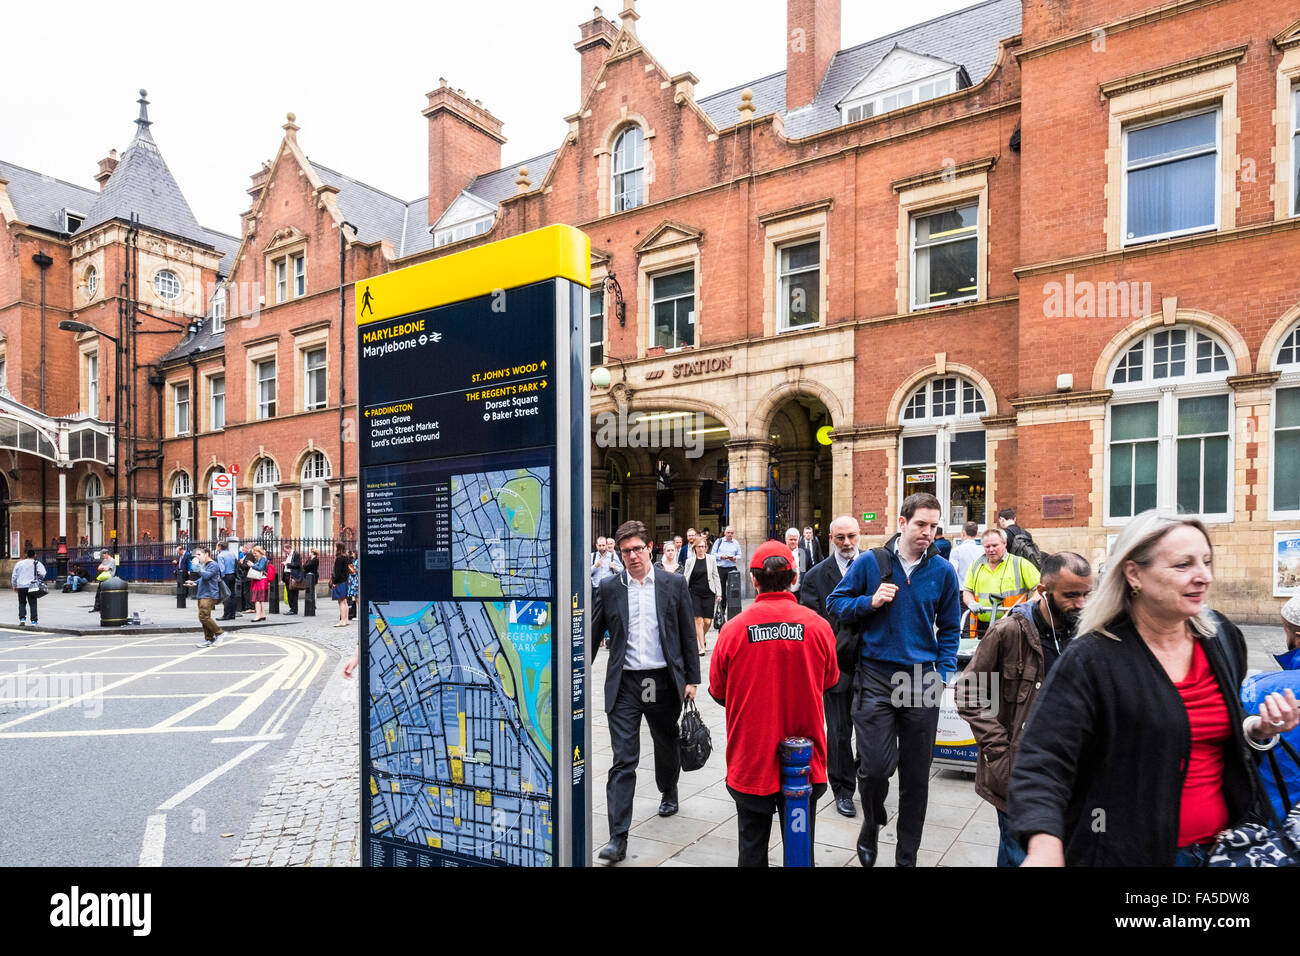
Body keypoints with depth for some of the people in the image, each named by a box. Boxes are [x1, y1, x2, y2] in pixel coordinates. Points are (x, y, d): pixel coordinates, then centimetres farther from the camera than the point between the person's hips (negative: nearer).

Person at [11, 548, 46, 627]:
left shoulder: (19, 564, 10)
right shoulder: (37, 564, 0)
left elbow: (14, 576, 13)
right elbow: (42, 573, -14)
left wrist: (14, 586, 23)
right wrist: (40, 581, 3)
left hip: (21, 586, 2)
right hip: (32, 586, -2)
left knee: (22, 603, 16)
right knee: (33, 604, 3)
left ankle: (22, 619, 4)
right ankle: (34, 621, 1)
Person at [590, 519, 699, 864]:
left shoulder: (674, 584, 1)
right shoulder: (608, 588, 1)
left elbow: (687, 634, 5)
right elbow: (593, 636, 5)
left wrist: (691, 678, 2)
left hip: (664, 681, 1)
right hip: (624, 684, -1)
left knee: (667, 746, 20)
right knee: (623, 759, -3)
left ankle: (669, 793, 49)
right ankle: (618, 837, 2)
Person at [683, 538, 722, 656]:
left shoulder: (711, 559, 4)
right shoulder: (690, 561, 2)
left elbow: (715, 577, 8)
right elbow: (685, 578, 5)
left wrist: (719, 593, 4)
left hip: (708, 593, 1)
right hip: (695, 593, -1)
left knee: (708, 621, 0)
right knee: (698, 620, -6)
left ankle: (702, 637, 31)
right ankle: (702, 647, 2)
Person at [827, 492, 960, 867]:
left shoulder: (943, 571, 2)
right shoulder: (870, 563, -3)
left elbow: (949, 628, 11)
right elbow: (835, 601, 5)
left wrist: (943, 673, 1)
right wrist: (870, 602, -12)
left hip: (922, 680, 2)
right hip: (875, 677, -2)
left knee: (916, 773, 9)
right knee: (875, 766, -8)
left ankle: (907, 855, 27)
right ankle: (871, 824, 26)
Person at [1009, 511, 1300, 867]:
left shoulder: (1223, 638, -1)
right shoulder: (1090, 661, -21)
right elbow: (1042, 764, -26)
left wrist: (1257, 729, -6)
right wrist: (1045, 847, -42)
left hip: (1220, 844, 6)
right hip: (1124, 853, -6)